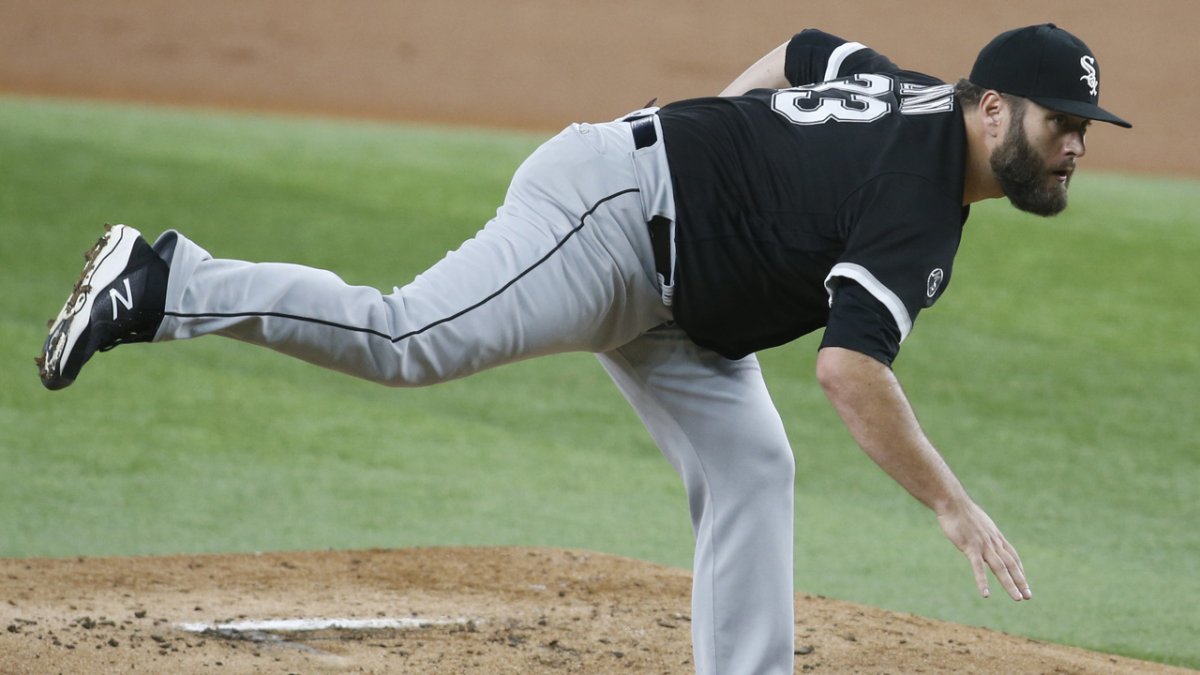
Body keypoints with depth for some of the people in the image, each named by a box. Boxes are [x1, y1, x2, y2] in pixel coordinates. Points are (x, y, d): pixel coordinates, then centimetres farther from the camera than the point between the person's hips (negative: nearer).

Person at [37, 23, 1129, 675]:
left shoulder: (917, 95, 8)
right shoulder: (920, 211, -23)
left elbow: (797, 54, 25)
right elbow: (850, 371, -31)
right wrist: (952, 505, -26)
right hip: (616, 207, -11)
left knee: (751, 474, 6)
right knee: (403, 339, -19)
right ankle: (162, 285, -13)